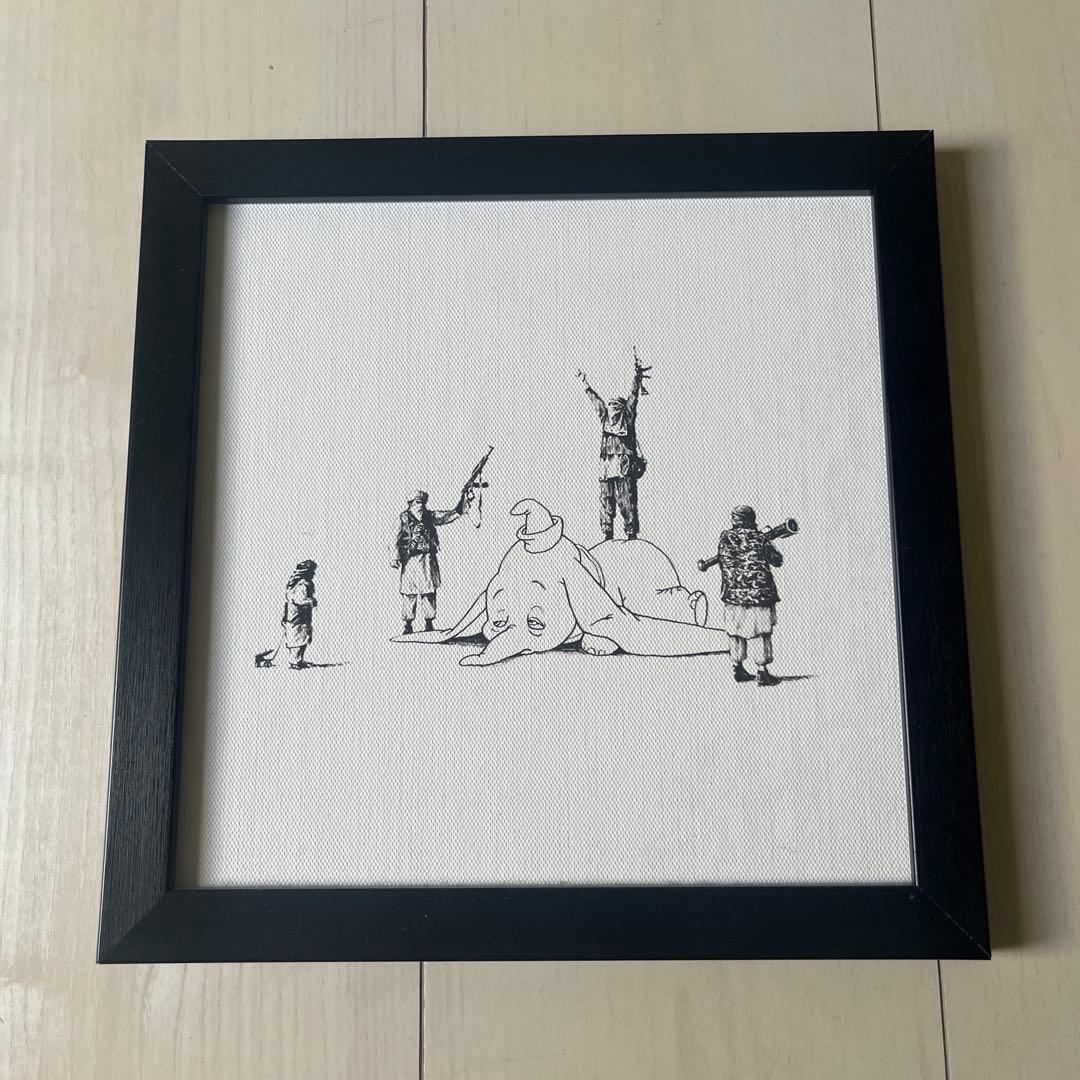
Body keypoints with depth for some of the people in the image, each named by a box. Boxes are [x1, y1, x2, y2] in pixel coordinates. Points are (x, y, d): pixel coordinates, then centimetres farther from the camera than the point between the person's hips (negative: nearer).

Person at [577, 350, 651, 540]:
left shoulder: (628, 417, 11)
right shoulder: (605, 418, 19)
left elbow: (634, 396, 8)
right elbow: (595, 399, 29)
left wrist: (637, 376, 4)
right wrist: (585, 383, 38)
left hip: (625, 466, -4)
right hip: (606, 467, 4)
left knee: (627, 501, -7)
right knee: (605, 501, 1)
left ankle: (631, 534, -7)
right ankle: (606, 536, 3)